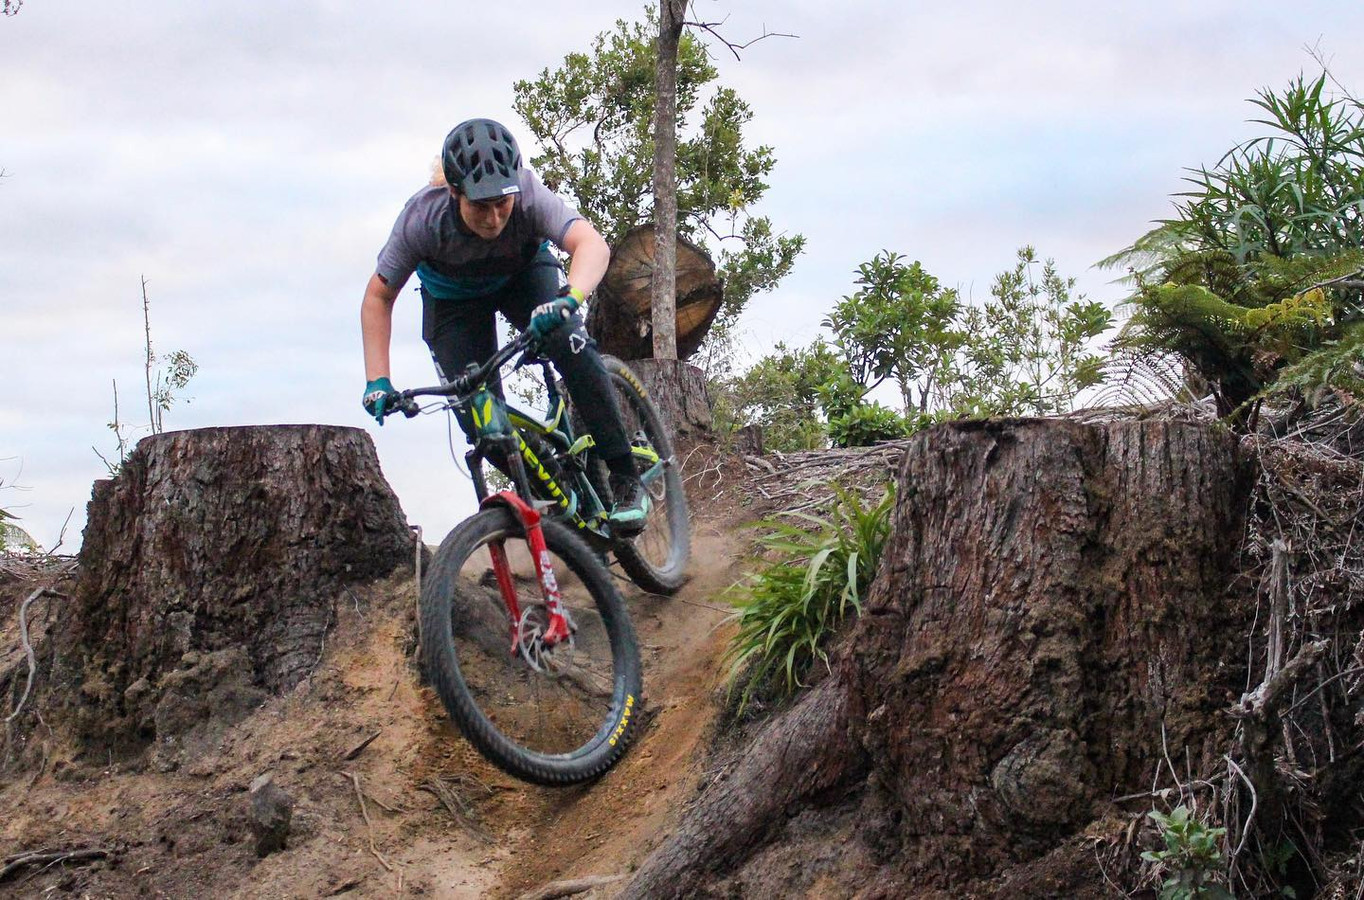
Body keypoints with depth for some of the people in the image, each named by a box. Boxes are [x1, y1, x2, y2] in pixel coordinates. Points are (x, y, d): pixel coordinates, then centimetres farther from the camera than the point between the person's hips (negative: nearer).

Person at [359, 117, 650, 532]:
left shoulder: (528, 195, -38)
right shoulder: (422, 218, -35)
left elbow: (592, 244, -52)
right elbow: (379, 296, -21)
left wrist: (567, 299, -71)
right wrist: (377, 380, -28)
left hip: (523, 273, -1)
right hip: (453, 297, 1)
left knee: (573, 348, -28)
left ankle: (626, 479, -16)